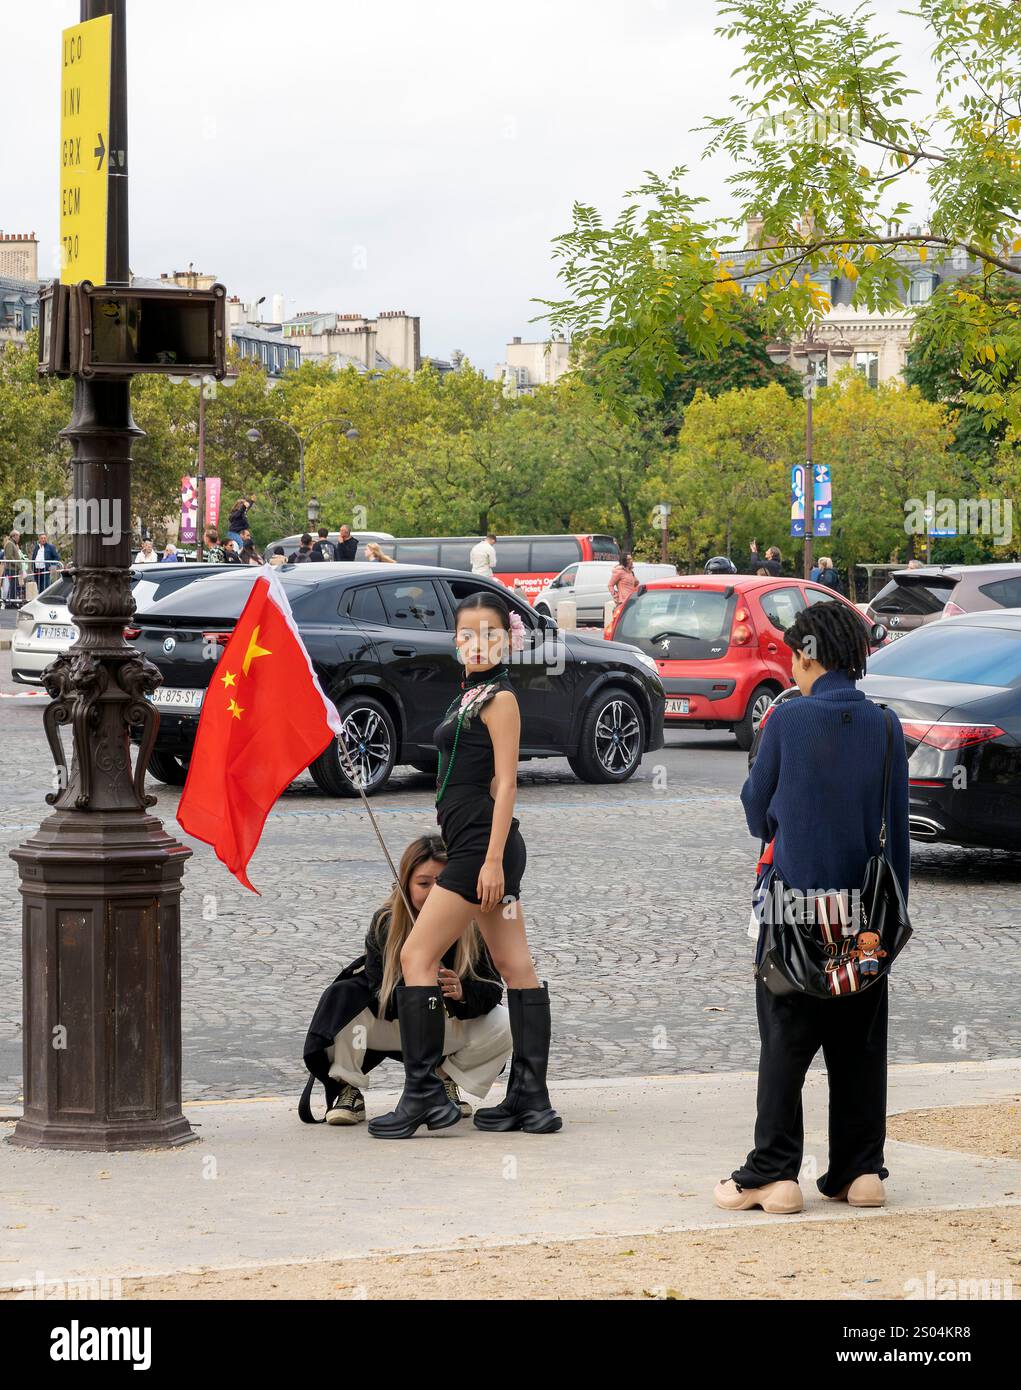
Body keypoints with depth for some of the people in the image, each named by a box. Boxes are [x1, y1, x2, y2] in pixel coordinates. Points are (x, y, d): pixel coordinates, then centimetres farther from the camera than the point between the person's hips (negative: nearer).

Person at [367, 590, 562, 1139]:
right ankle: (531, 1099, 9)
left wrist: (493, 860, -20)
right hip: (473, 846, 10)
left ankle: (423, 1093, -9)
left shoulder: (499, 698, -9)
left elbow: (505, 783, -15)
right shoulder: (470, 694, 18)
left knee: (417, 956, -9)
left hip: (483, 843, -10)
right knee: (515, 967, 7)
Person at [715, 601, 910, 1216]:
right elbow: (898, 829, 6)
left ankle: (774, 1174, -1)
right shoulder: (885, 726, 1)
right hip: (866, 911, 3)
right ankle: (861, 1170, 11)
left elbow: (758, 812, 1)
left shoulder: (788, 720, -8)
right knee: (861, 1043, 10)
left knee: (785, 1042, 2)